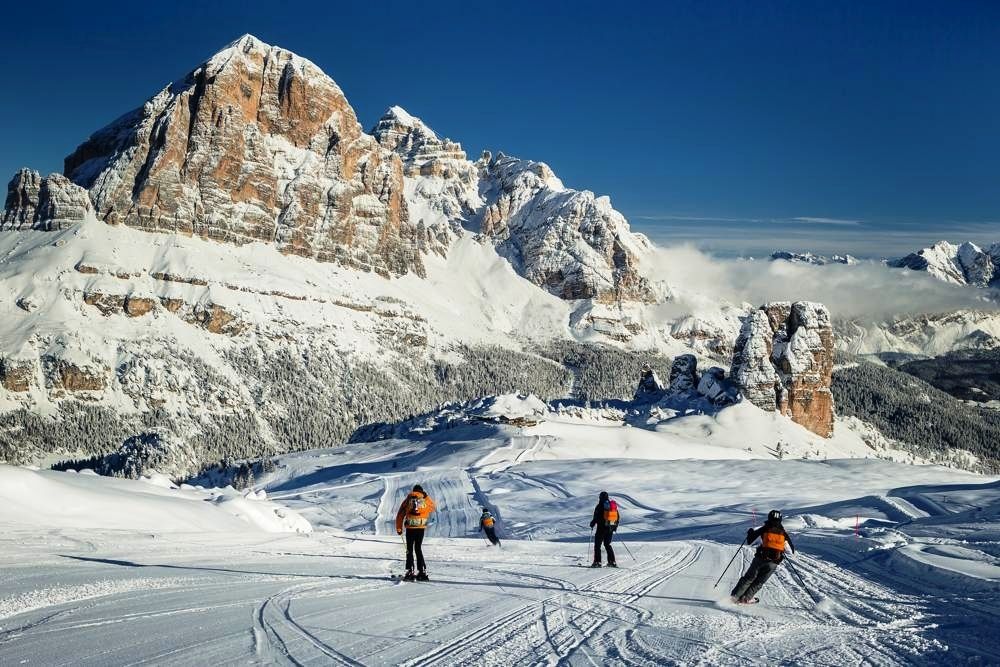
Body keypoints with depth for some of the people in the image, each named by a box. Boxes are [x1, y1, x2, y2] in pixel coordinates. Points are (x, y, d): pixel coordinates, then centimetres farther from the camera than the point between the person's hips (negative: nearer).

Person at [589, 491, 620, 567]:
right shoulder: (614, 505, 10)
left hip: (602, 527, -6)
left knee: (597, 544, 1)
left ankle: (597, 562, -6)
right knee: (607, 544, 16)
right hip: (611, 528, 6)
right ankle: (612, 562, 10)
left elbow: (597, 517, -14)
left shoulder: (600, 505, -10)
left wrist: (592, 523, 2)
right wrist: (615, 526, 24)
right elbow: (618, 516, 15)